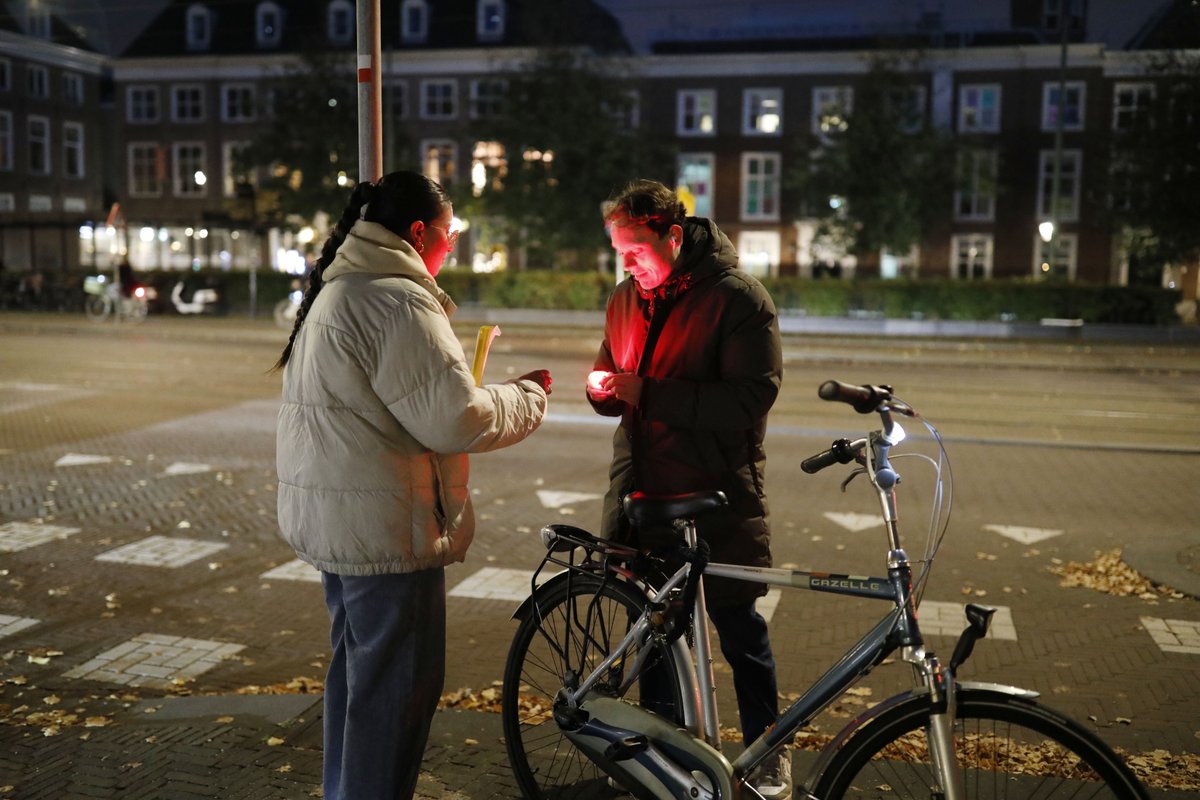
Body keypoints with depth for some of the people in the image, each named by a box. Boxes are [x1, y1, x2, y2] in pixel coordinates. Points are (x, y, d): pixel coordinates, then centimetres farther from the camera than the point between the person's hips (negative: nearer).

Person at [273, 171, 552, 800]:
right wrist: (529, 396, -7)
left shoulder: (334, 292, 14)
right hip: (383, 526, -11)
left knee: (356, 667, 23)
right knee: (398, 684, 2)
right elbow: (456, 418, -23)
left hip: (330, 518, 11)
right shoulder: (398, 301, -20)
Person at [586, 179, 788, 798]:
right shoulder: (626, 300, 9)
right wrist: (604, 390, -6)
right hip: (642, 484, 6)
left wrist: (649, 393, -22)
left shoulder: (738, 297, -10)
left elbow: (750, 398, -19)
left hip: (718, 490, -5)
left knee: (736, 619, 4)